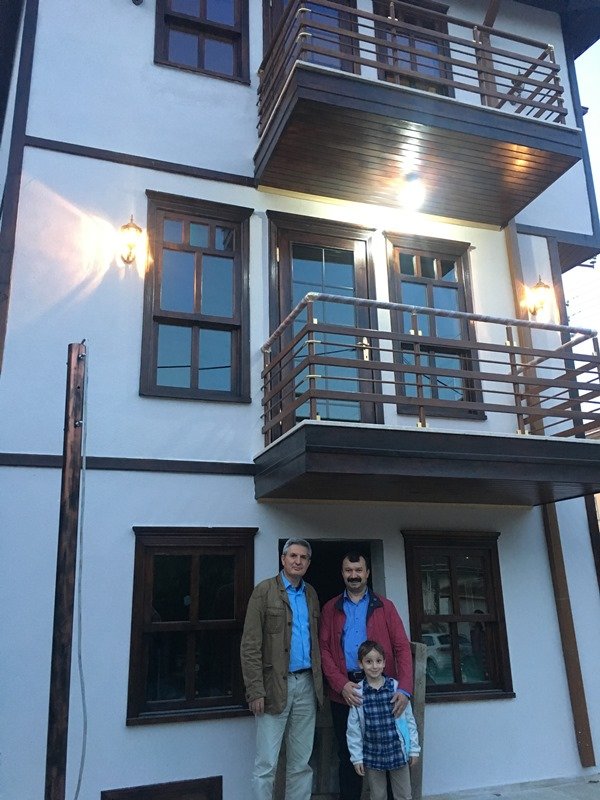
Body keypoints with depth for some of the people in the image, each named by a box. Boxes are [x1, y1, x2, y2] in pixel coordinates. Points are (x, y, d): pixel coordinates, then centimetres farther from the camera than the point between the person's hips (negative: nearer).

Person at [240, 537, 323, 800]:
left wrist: (318, 679, 5)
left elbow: (316, 639, 14)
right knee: (266, 765, -2)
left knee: (301, 764, 11)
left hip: (307, 685, 5)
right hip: (275, 685, -5)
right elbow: (250, 645, -9)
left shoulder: (311, 594, 12)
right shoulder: (264, 591, -5)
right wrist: (255, 690, -15)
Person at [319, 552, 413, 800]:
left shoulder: (385, 607, 7)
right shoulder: (330, 609, 8)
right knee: (348, 754, 10)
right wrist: (342, 684, -13)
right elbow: (324, 649, 1)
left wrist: (404, 688, -14)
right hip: (342, 692, 1)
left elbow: (402, 647, -1)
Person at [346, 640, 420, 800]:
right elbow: (353, 729, -2)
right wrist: (356, 757, -2)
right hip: (372, 756, 0)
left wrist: (414, 749, 3)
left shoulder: (396, 687, -8)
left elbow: (409, 720, 0)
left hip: (398, 753, 0)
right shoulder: (357, 693, -8)